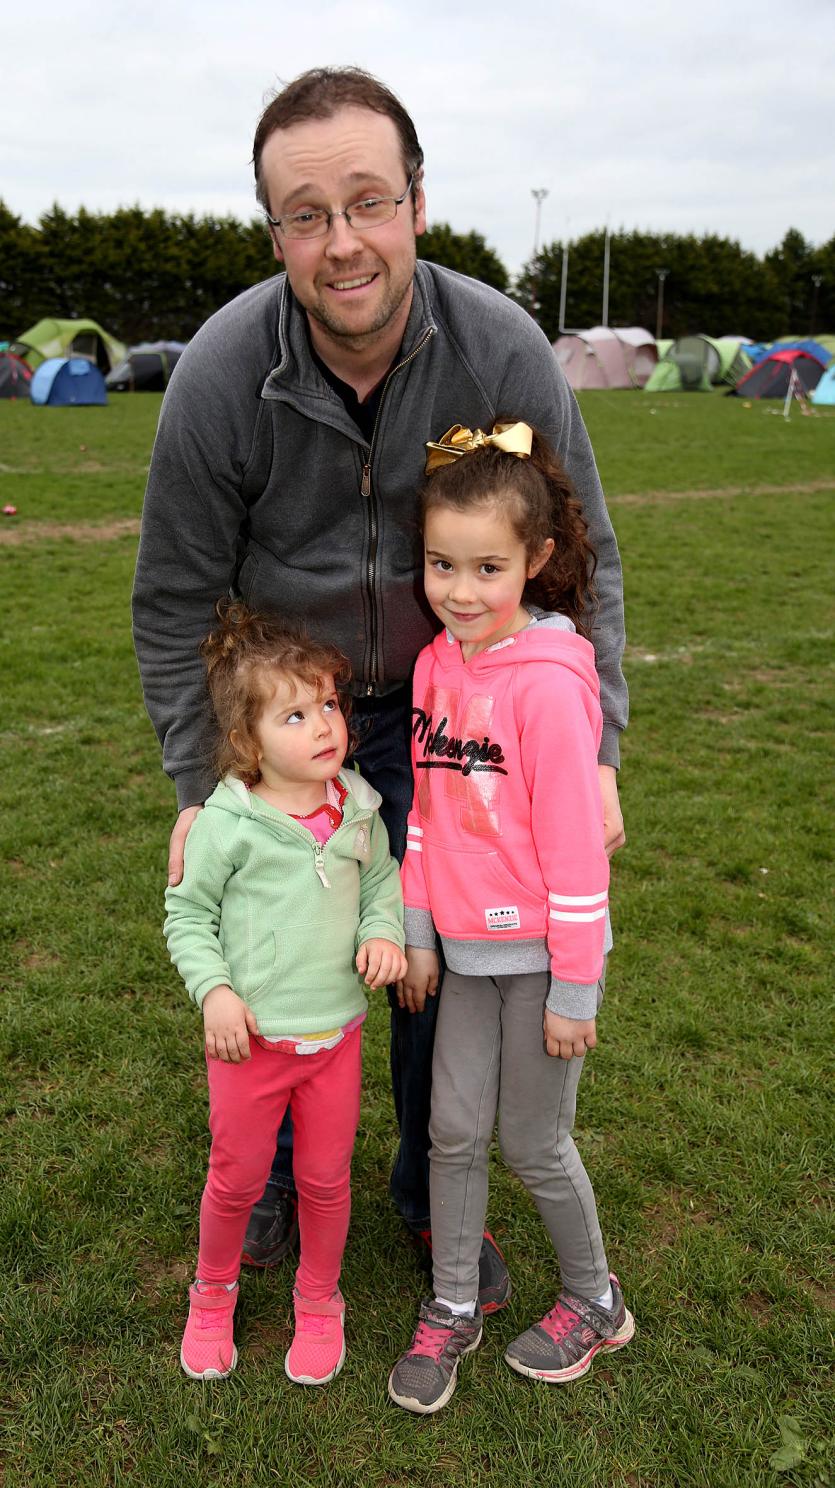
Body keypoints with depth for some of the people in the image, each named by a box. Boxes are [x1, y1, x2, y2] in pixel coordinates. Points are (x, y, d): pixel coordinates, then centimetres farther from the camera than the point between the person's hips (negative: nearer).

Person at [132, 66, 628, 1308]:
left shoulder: (503, 352, -19)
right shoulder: (223, 375, -21)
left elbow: (583, 561, -8)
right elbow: (175, 601, -11)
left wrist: (595, 753, -12)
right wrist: (198, 790, -10)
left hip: (439, 708, 1)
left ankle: (433, 1194, 33)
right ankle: (278, 1172, 38)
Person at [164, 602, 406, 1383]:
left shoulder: (358, 809, -5)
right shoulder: (228, 821, -16)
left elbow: (383, 878, 11)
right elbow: (187, 914, -5)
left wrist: (383, 931, -8)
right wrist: (214, 991, -16)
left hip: (337, 1032, 3)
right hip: (251, 1036, -3)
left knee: (326, 1177, 17)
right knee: (238, 1175, 15)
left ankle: (319, 1301, 43)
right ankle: (213, 1295, 45)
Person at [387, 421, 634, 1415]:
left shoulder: (549, 681, -21)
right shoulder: (436, 663, 0)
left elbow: (575, 846, -18)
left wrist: (573, 991, -13)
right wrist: (416, 934, 9)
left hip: (543, 951, -5)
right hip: (469, 948, 6)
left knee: (533, 1142, 9)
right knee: (454, 1129, 13)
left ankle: (595, 1303, 36)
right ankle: (451, 1308, 34)